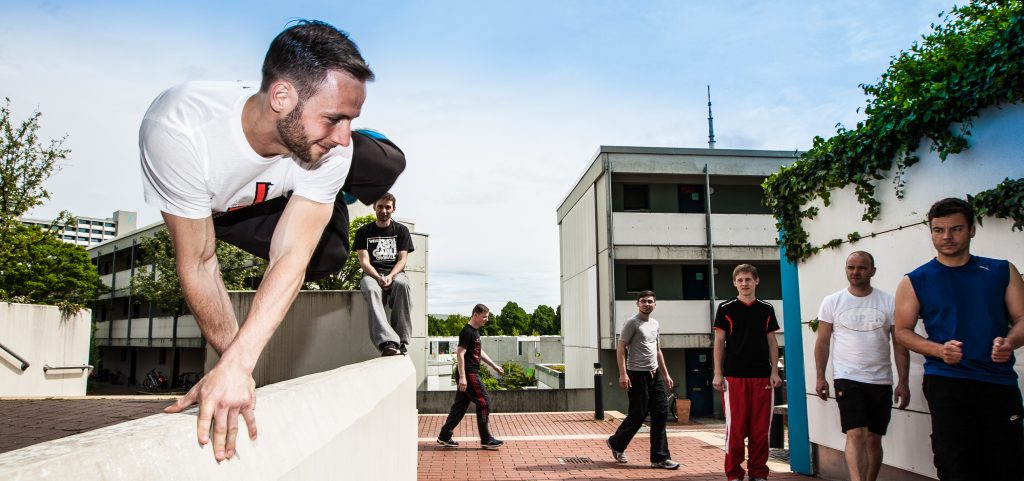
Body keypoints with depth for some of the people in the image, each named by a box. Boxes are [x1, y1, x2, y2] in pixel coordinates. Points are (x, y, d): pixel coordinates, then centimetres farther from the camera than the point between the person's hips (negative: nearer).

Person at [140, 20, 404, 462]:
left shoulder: (333, 147, -37)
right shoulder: (179, 130, -45)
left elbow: (290, 256, -40)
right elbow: (197, 262, -36)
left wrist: (235, 364, -51)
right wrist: (234, 366, -34)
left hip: (284, 190, 2)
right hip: (212, 205, -2)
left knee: (387, 164, -16)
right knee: (326, 256, -22)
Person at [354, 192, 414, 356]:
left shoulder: (401, 230, 14)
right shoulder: (364, 232, 12)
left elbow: (402, 260, 5)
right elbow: (364, 262, 2)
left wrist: (390, 276, -15)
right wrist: (378, 277, -18)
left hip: (395, 274, 1)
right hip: (372, 274, 0)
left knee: (402, 284, -38)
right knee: (371, 289, -38)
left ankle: (401, 341, -37)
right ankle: (387, 342, -53)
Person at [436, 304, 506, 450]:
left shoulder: (475, 331, 16)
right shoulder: (467, 331, -15)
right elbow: (460, 353, -20)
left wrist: (494, 365, 26)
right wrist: (462, 376, -25)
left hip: (472, 373, 10)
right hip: (469, 374, -10)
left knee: (460, 405, 12)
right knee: (484, 403, -5)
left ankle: (444, 437, 18)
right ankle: (486, 440, 2)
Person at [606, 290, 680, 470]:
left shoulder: (655, 324, 15)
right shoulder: (632, 323, -8)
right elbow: (620, 348, -13)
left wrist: (666, 374, 19)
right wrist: (623, 374, -21)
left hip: (655, 374, 7)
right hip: (638, 375, -7)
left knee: (661, 413, 2)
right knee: (638, 415, -2)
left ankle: (659, 458, 7)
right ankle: (616, 443, 22)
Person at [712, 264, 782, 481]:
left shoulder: (766, 309, 10)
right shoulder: (726, 309, 2)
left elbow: (772, 342, 12)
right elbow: (719, 342, 3)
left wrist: (774, 371, 4)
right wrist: (718, 374, -3)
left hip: (762, 376, 3)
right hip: (734, 376, -2)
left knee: (761, 428, 6)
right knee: (735, 428, 0)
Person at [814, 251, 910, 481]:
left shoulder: (888, 302, 2)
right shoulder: (832, 302, 1)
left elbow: (900, 344, 3)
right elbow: (822, 342, 4)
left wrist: (903, 382, -2)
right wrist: (820, 377, -2)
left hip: (881, 381, 2)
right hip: (847, 379, -2)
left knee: (874, 440, 9)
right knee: (856, 434, -13)